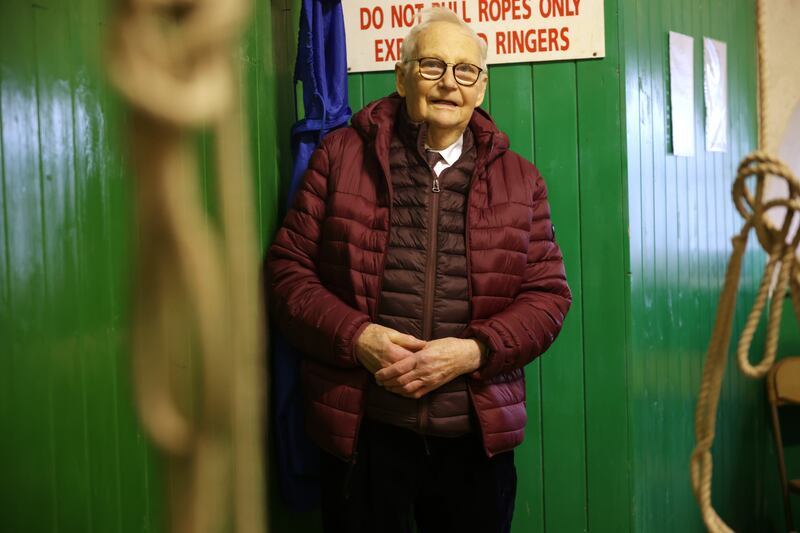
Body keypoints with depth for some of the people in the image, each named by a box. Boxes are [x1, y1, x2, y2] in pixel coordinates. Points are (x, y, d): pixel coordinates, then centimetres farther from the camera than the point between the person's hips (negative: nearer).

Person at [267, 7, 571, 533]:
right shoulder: (341, 156, 3)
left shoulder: (519, 179, 8)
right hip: (363, 432, -1)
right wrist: (355, 336, -15)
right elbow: (289, 267, 2)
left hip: (478, 437, 2)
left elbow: (549, 292, 4)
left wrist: (475, 350, -13)